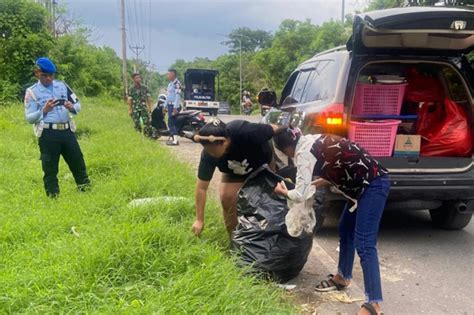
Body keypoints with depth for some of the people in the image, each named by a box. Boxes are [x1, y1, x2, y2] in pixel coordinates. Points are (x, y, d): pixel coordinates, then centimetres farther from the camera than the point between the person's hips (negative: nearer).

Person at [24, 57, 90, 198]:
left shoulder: (62, 85, 11)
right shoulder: (32, 91, 1)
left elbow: (78, 105, 12)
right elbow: (29, 118, -2)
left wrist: (72, 107, -11)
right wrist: (44, 110, -18)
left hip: (67, 130, 3)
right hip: (47, 134, -3)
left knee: (78, 162, 9)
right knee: (50, 168, 4)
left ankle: (86, 190, 22)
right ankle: (53, 197, 14)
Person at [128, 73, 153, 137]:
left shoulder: (145, 88, 7)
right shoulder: (131, 89, 3)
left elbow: (148, 98, 8)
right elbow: (129, 100, 1)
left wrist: (150, 107, 2)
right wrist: (130, 110, -4)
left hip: (144, 108, 1)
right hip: (135, 109, -1)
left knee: (147, 122, -9)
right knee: (137, 124, 2)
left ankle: (149, 135, -3)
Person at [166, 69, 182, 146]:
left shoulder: (177, 83, -14)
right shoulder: (170, 83, 17)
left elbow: (178, 96, -20)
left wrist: (175, 107, -24)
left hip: (174, 105, -10)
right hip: (170, 105, 10)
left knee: (171, 122, -12)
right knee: (171, 122, 12)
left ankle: (175, 140, -13)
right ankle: (171, 138, 19)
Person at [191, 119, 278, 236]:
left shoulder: (246, 132, -44)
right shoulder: (209, 153, -31)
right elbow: (202, 187, -23)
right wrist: (199, 220, -22)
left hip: (264, 166, -2)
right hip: (234, 172, 2)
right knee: (226, 196, -16)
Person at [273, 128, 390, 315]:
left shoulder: (304, 153, -14)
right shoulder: (315, 141, 13)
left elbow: (299, 195, -14)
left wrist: (283, 192, 6)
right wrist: (312, 185, 29)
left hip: (374, 184, -10)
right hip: (365, 183, 10)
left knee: (364, 243, -12)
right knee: (345, 230, 20)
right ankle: (342, 278, 36)